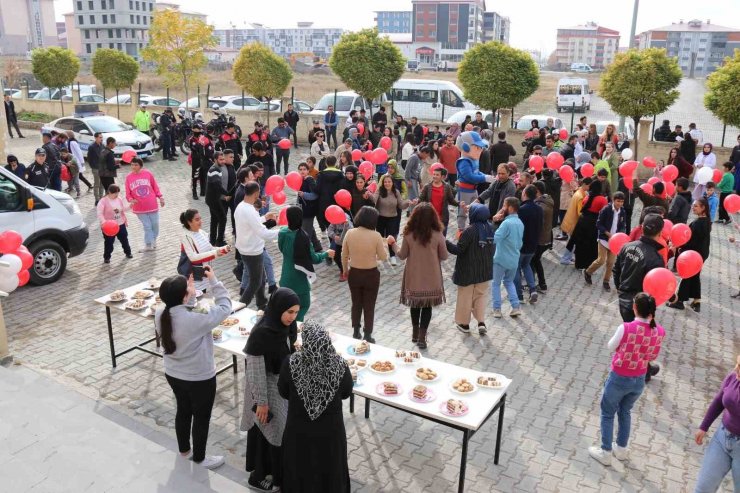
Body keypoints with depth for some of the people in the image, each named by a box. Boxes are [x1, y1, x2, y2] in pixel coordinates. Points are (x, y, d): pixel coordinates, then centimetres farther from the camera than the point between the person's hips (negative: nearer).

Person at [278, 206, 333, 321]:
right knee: (304, 304, 9)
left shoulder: (282, 232, -7)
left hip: (286, 276, 6)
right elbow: (313, 258, -17)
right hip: (299, 277, -6)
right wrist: (326, 254, 0)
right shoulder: (302, 236, -26)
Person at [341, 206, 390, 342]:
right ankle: (367, 336, 20)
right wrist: (384, 244, 9)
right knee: (369, 307, 12)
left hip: (354, 274, 3)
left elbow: (344, 255, 0)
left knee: (356, 304, 20)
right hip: (371, 275, -3)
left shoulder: (349, 233, -9)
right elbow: (383, 257, -9)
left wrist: (345, 270, 16)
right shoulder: (376, 236, -18)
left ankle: (356, 333, 31)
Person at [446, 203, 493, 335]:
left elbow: (458, 249, -21)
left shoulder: (470, 230, -21)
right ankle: (481, 322, 5)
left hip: (468, 271, -5)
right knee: (481, 295, 16)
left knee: (465, 296, 9)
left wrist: (445, 242, -14)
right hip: (485, 270, 5)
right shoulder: (490, 228, 0)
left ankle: (464, 323, 20)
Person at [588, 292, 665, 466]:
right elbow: (653, 357, 3)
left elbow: (611, 347, -9)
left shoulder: (626, 328, -27)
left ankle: (605, 452, 26)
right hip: (639, 380, 5)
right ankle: (621, 449, 41)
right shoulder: (659, 331, -12)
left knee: (607, 413, 17)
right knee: (625, 412, 28)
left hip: (619, 378, -5)